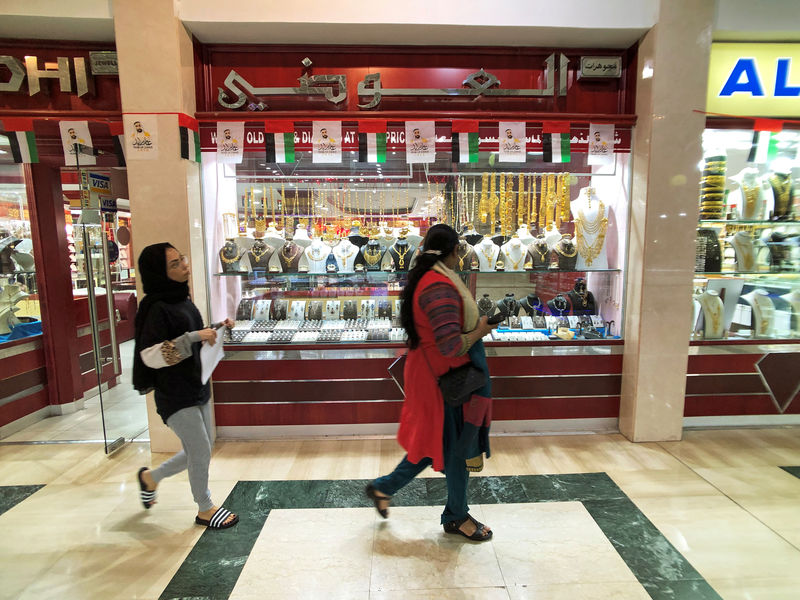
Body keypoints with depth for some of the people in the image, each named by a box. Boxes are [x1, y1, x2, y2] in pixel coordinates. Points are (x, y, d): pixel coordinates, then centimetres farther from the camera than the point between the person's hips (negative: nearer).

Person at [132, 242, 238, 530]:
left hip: (197, 389, 8)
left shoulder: (183, 299, 6)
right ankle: (205, 509, 27)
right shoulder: (157, 308, -19)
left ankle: (150, 477, 44)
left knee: (196, 454, 19)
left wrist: (216, 328, 3)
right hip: (175, 397, -8)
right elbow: (150, 356, -23)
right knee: (201, 453, 3)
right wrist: (194, 337, -28)